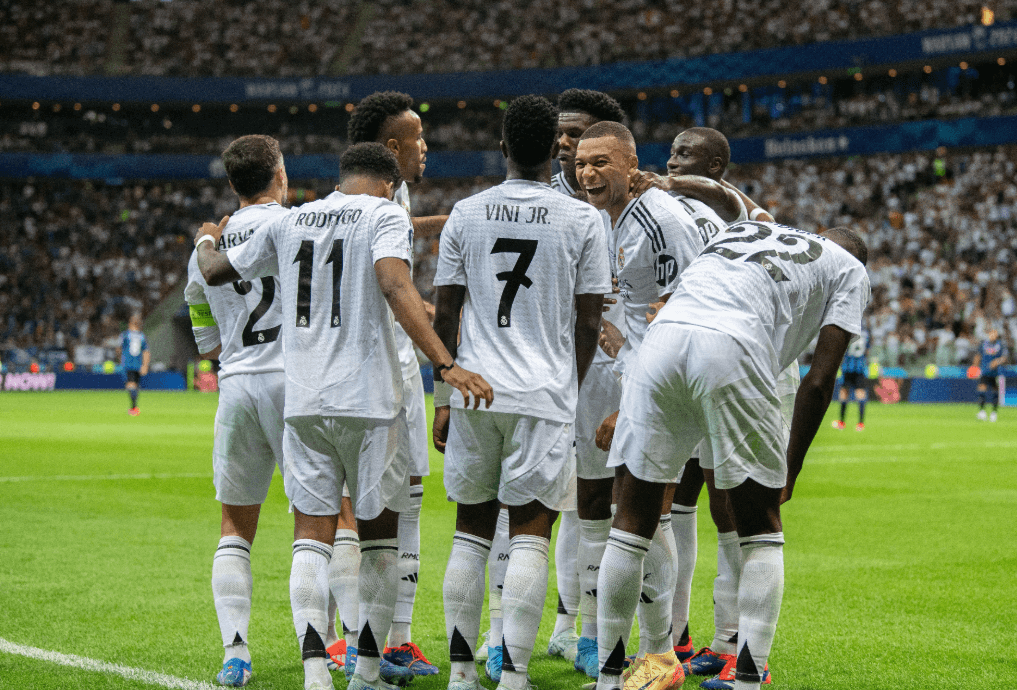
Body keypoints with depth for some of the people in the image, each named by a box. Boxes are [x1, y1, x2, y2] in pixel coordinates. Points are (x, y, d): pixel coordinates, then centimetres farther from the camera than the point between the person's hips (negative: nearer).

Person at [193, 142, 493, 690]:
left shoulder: (289, 223, 13)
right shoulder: (384, 214, -1)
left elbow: (214, 273, 24)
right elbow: (396, 288, -19)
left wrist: (205, 242, 47)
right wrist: (445, 364, -26)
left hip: (303, 402, 3)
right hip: (369, 399, -3)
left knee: (311, 535, 3)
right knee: (378, 534, 10)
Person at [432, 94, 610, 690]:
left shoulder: (466, 214, 5)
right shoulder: (582, 220, 0)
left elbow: (444, 315, 7)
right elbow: (589, 322, 2)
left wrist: (443, 398, 14)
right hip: (545, 395, -2)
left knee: (472, 530, 11)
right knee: (530, 534, -1)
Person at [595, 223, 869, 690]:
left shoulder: (743, 229, 38)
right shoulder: (850, 270, 24)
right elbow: (819, 379, 15)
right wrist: (790, 470, 22)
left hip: (663, 333, 4)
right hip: (732, 349, -4)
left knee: (633, 519, 12)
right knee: (761, 531, 12)